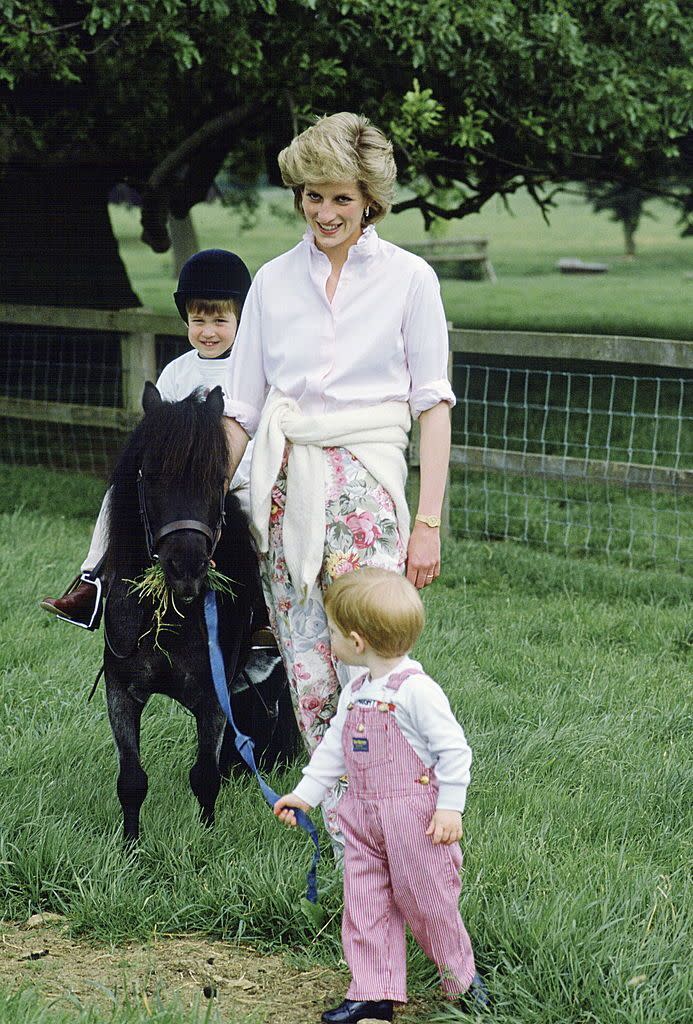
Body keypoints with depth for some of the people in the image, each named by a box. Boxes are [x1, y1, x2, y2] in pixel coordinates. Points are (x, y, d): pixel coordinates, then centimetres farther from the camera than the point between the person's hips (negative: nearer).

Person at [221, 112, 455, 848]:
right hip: (284, 488, 3)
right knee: (309, 684, 2)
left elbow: (432, 405, 1)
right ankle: (343, 836, 12)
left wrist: (429, 523, -6)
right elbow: (240, 407, 13)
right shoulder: (273, 282, 11)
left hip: (365, 488, -3)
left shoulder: (409, 278, 3)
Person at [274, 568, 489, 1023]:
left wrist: (450, 807, -16)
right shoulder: (355, 693, 9)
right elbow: (333, 747, 20)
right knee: (365, 902, 7)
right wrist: (305, 793, 19)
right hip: (364, 815, 8)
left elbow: (454, 749, -15)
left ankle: (462, 977, 24)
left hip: (414, 813, -8)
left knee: (425, 900, 3)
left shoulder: (416, 690, -17)